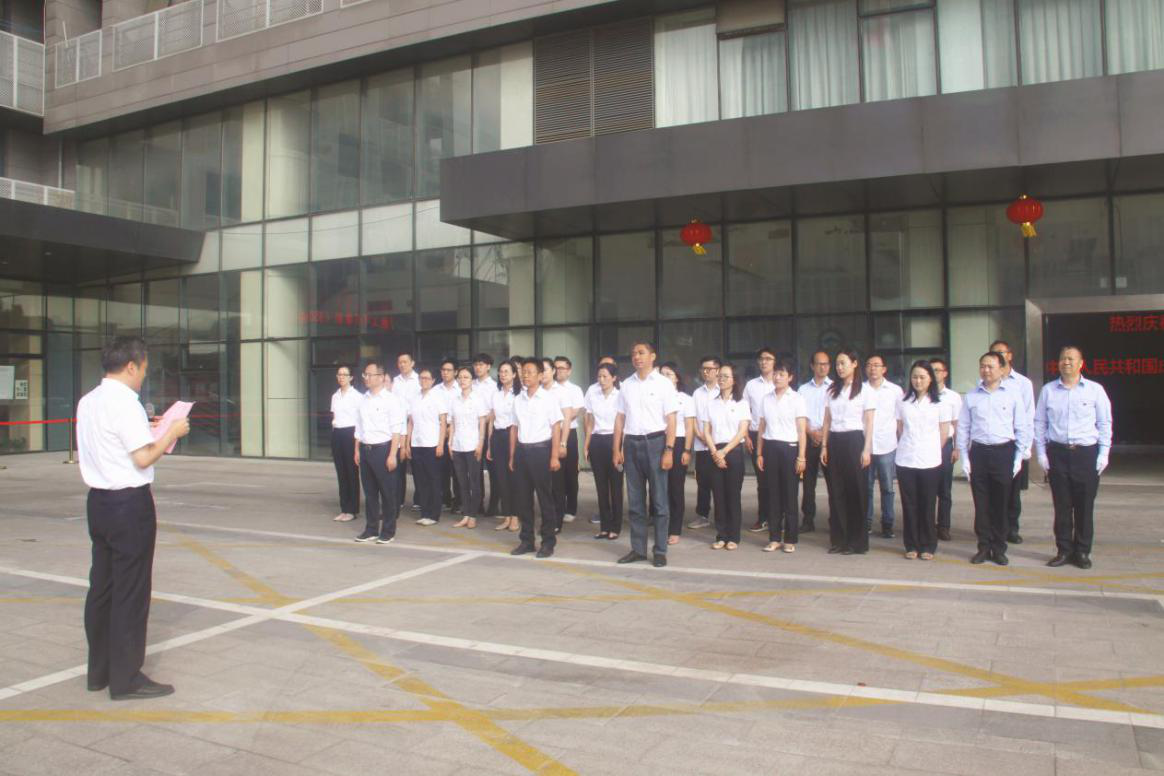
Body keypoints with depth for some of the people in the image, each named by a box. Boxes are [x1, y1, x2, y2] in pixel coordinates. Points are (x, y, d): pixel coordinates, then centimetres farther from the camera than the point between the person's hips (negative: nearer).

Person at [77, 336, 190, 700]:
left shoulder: (87, 401, 9)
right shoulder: (125, 403, -16)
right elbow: (143, 459, -19)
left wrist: (152, 431, 15)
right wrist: (171, 433, -5)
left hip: (98, 501, 9)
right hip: (129, 504, -9)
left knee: (102, 585, 16)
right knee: (131, 591, 0)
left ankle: (99, 670, 26)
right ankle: (126, 678, 8)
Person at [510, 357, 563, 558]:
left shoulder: (549, 398, -3)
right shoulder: (518, 400, 11)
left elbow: (556, 428, -5)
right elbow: (514, 429, 14)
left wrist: (554, 456, -11)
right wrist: (512, 456, 10)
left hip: (541, 450, -5)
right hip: (522, 450, 5)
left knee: (544, 497, 2)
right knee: (522, 497, 8)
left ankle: (548, 541, 12)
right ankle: (526, 540, 19)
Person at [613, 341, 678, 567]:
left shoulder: (663, 383, -2)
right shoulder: (626, 385, 9)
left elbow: (671, 420, -5)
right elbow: (620, 419, 10)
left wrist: (669, 450, -13)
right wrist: (617, 449, 4)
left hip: (655, 442, -4)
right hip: (631, 443, 4)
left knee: (659, 500, 3)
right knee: (635, 500, 8)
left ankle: (660, 551, 10)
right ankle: (638, 548, 17)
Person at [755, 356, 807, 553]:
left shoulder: (797, 399, -1)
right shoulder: (767, 399, 11)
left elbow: (802, 431, -4)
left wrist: (801, 457, -9)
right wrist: (760, 453, 8)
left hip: (789, 448, -4)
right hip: (770, 448, 4)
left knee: (790, 495, 1)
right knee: (773, 494, 6)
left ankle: (790, 539, 8)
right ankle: (774, 538, 12)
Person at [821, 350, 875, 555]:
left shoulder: (865, 391, -1)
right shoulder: (832, 390, 12)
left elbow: (869, 423, -3)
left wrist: (866, 449, -9)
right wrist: (824, 446, 7)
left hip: (854, 440, -4)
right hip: (835, 441, 4)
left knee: (856, 491, -1)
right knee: (837, 491, 6)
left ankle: (857, 541, 7)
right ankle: (838, 539, 13)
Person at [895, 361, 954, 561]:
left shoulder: (941, 403, 2)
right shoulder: (903, 401, 7)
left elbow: (944, 434, 5)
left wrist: (932, 452, 7)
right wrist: (907, 449, 8)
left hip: (930, 462, -1)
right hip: (905, 461, 1)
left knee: (927, 505, 4)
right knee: (909, 505, 5)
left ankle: (928, 546, 14)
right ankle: (912, 546, 13)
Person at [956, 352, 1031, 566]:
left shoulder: (1013, 393, 2)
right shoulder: (971, 397, 6)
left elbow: (1022, 427, 3)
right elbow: (963, 428, 8)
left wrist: (1018, 457, -1)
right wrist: (964, 458, 2)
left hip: (1004, 452, -1)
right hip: (979, 452, 1)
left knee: (1001, 503, 5)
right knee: (981, 504, 5)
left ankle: (999, 548, 16)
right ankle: (984, 547, 14)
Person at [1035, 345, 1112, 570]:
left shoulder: (1095, 390, 3)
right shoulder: (1048, 390, 6)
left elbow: (1104, 423, 5)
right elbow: (1039, 423, 8)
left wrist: (1103, 453, -1)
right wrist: (1041, 453, 3)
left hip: (1087, 453, -1)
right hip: (1058, 453, 1)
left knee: (1085, 506, 4)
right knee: (1062, 505, 4)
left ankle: (1082, 552, 15)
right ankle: (1064, 550, 13)